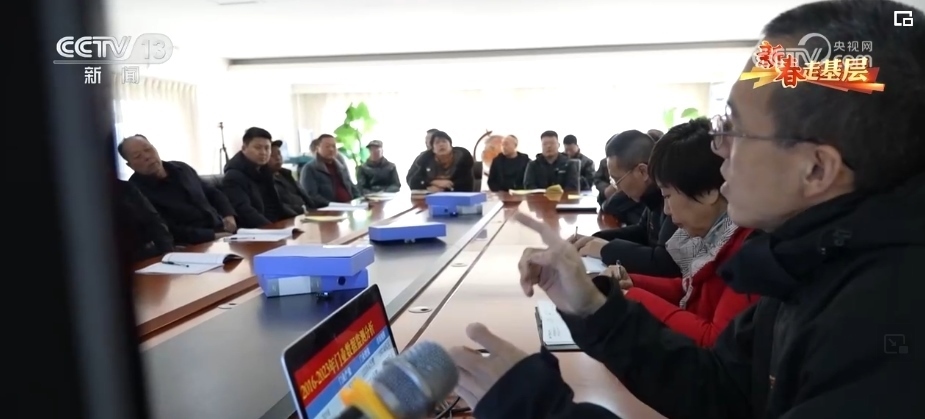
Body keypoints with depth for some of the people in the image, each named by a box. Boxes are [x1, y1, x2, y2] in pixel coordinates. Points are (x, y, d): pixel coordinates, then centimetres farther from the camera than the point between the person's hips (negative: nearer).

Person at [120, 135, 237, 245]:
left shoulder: (181, 168, 14)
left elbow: (213, 193, 25)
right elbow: (168, 232, -16)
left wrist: (229, 215, 5)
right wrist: (212, 236, -20)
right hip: (194, 247, -7)